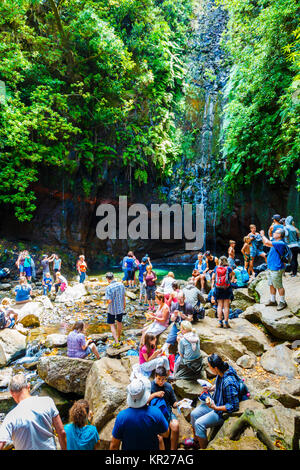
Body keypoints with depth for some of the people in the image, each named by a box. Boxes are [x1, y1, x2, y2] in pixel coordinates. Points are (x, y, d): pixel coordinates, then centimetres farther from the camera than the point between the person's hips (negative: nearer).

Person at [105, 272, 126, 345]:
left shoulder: (108, 288, -22)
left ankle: (116, 342, 4)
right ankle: (118, 338, 41)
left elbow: (109, 301, -24)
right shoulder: (121, 284, -6)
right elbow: (124, 297, 2)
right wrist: (124, 307, 14)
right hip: (120, 308, 5)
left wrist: (107, 300, -1)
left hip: (112, 309, -5)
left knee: (112, 325, 10)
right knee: (119, 322, 22)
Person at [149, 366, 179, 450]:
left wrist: (178, 404, -8)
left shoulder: (168, 386, 9)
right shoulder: (149, 386, -1)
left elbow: (174, 403, 14)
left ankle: (173, 448, -12)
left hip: (168, 412, 3)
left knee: (175, 425, -27)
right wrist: (154, 394, -21)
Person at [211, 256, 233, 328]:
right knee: (226, 306, 3)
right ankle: (226, 323, 4)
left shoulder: (216, 268, 1)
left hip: (218, 288, 2)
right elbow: (230, 278, -7)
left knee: (220, 305, 9)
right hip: (227, 289, -2)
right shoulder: (229, 268, -6)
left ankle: (220, 322, 8)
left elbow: (213, 278, 5)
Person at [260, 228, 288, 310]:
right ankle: (272, 301, 29)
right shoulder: (275, 242, 10)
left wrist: (263, 235, -13)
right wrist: (262, 236, 13)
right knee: (271, 285, 17)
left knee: (279, 286, 1)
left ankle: (282, 302, 14)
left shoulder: (280, 243, -21)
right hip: (270, 268, 10)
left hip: (276, 269, -10)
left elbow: (267, 243, -28)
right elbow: (266, 243, 27)